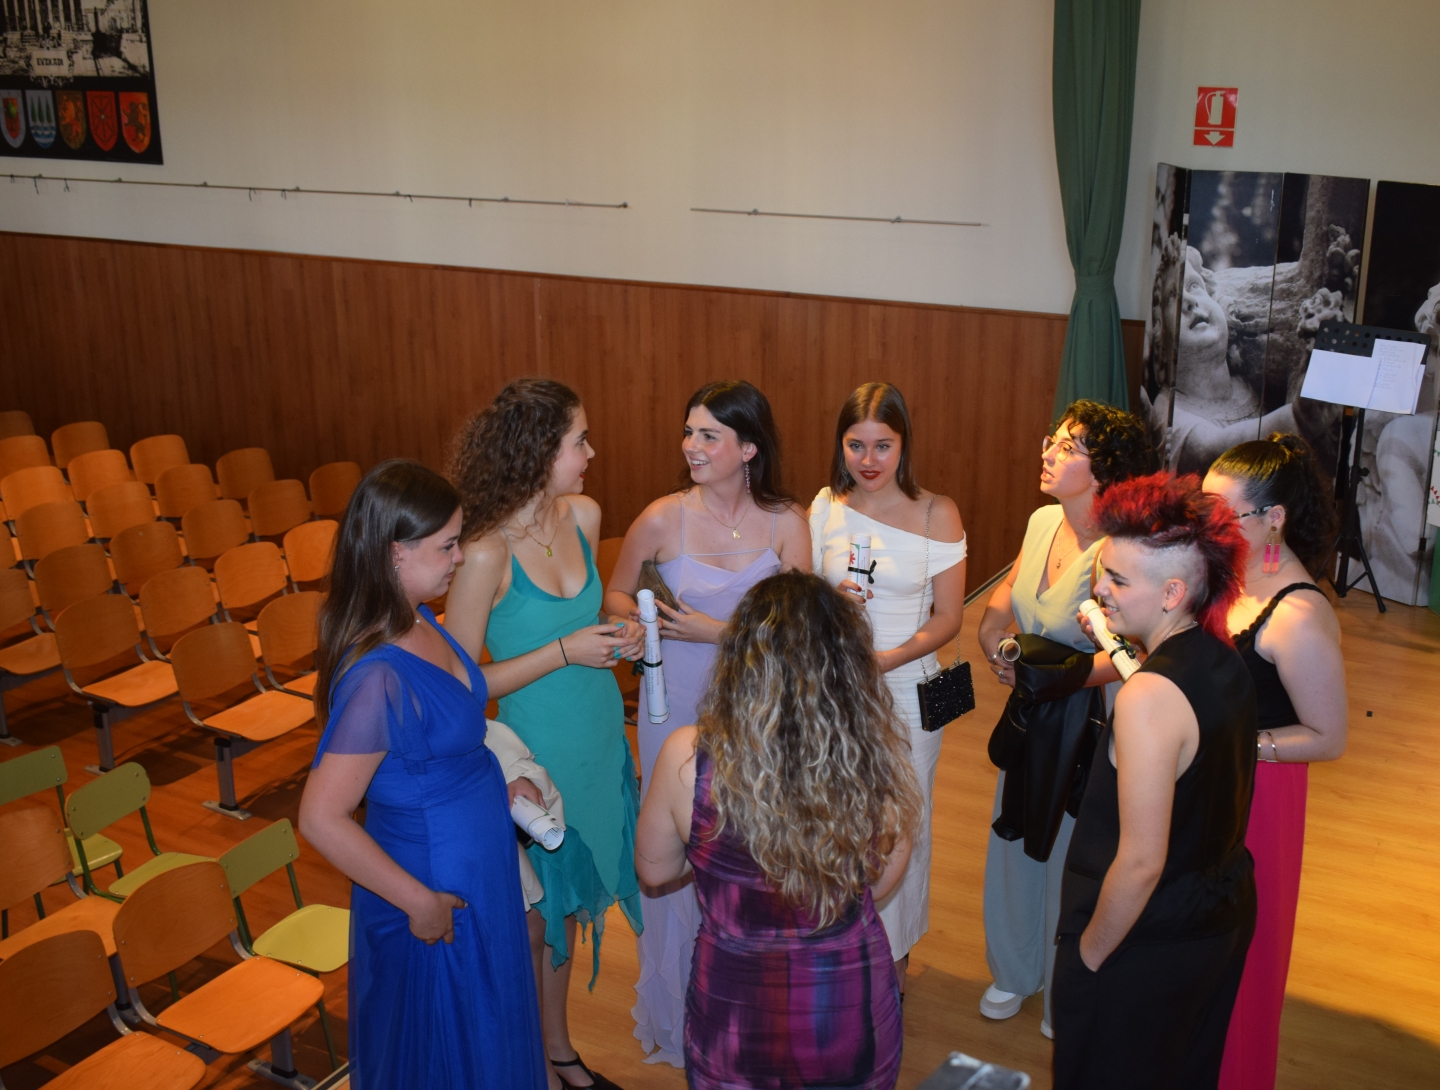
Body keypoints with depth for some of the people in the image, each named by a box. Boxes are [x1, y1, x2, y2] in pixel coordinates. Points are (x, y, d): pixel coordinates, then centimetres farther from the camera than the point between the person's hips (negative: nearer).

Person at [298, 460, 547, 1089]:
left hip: (478, 866, 8)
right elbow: (322, 819, -30)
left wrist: (494, 785, 7)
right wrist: (419, 902, -22)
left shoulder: (418, 623, -4)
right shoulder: (377, 677, -32)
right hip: (438, 886, -8)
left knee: (485, 1031, 28)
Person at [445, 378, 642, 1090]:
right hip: (539, 756, -6)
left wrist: (615, 636, -6)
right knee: (539, 915, 12)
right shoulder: (485, 554, -23)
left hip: (600, 739, 6)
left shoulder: (583, 515, -3)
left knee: (570, 900, 20)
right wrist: (564, 652, -23)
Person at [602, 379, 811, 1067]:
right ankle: (678, 1020, 31)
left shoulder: (786, 524, -7)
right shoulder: (663, 519, -9)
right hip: (678, 711, -1)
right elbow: (617, 596, 6)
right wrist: (639, 623, -15)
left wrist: (714, 630, -19)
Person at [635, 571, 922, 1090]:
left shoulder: (687, 758, -22)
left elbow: (653, 869, -3)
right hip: (856, 1012, 1)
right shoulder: (878, 755, -20)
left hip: (736, 1015, -1)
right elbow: (881, 881, -3)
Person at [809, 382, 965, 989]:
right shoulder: (825, 508, -1)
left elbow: (948, 618, -6)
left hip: (908, 686, -2)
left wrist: (887, 659, -20)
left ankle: (894, 949, 36)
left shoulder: (937, 515, -8)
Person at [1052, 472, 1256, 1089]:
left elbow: (1141, 863, -28)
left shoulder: (1148, 698, -30)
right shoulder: (1226, 662, -3)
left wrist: (1088, 955, -13)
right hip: (1225, 918, 9)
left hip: (1146, 947, -8)